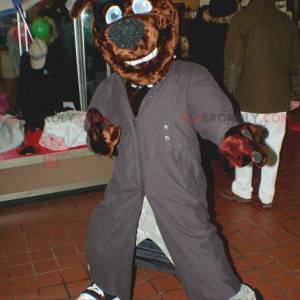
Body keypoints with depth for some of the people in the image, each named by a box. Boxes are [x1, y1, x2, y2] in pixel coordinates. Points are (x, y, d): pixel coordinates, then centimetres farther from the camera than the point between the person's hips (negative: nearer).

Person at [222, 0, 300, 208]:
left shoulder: (242, 18, -9)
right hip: (279, 98, 3)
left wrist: (230, 94, -1)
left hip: (249, 97, -3)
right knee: (272, 150, 10)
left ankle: (242, 191, 23)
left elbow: (233, 64, -11)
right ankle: (267, 197, 17)